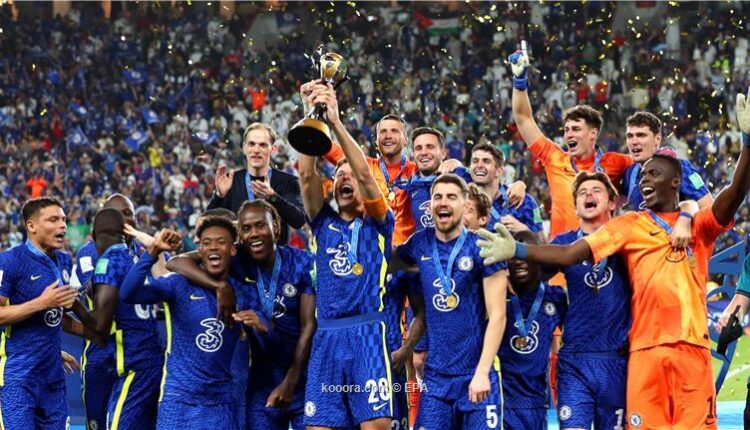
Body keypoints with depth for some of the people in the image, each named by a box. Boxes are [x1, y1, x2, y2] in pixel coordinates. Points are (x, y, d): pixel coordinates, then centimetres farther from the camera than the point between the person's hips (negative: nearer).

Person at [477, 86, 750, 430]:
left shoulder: (700, 225, 10)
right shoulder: (628, 225, 12)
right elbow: (569, 254, 4)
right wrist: (518, 251, -10)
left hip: (692, 346, -1)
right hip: (646, 348, 1)